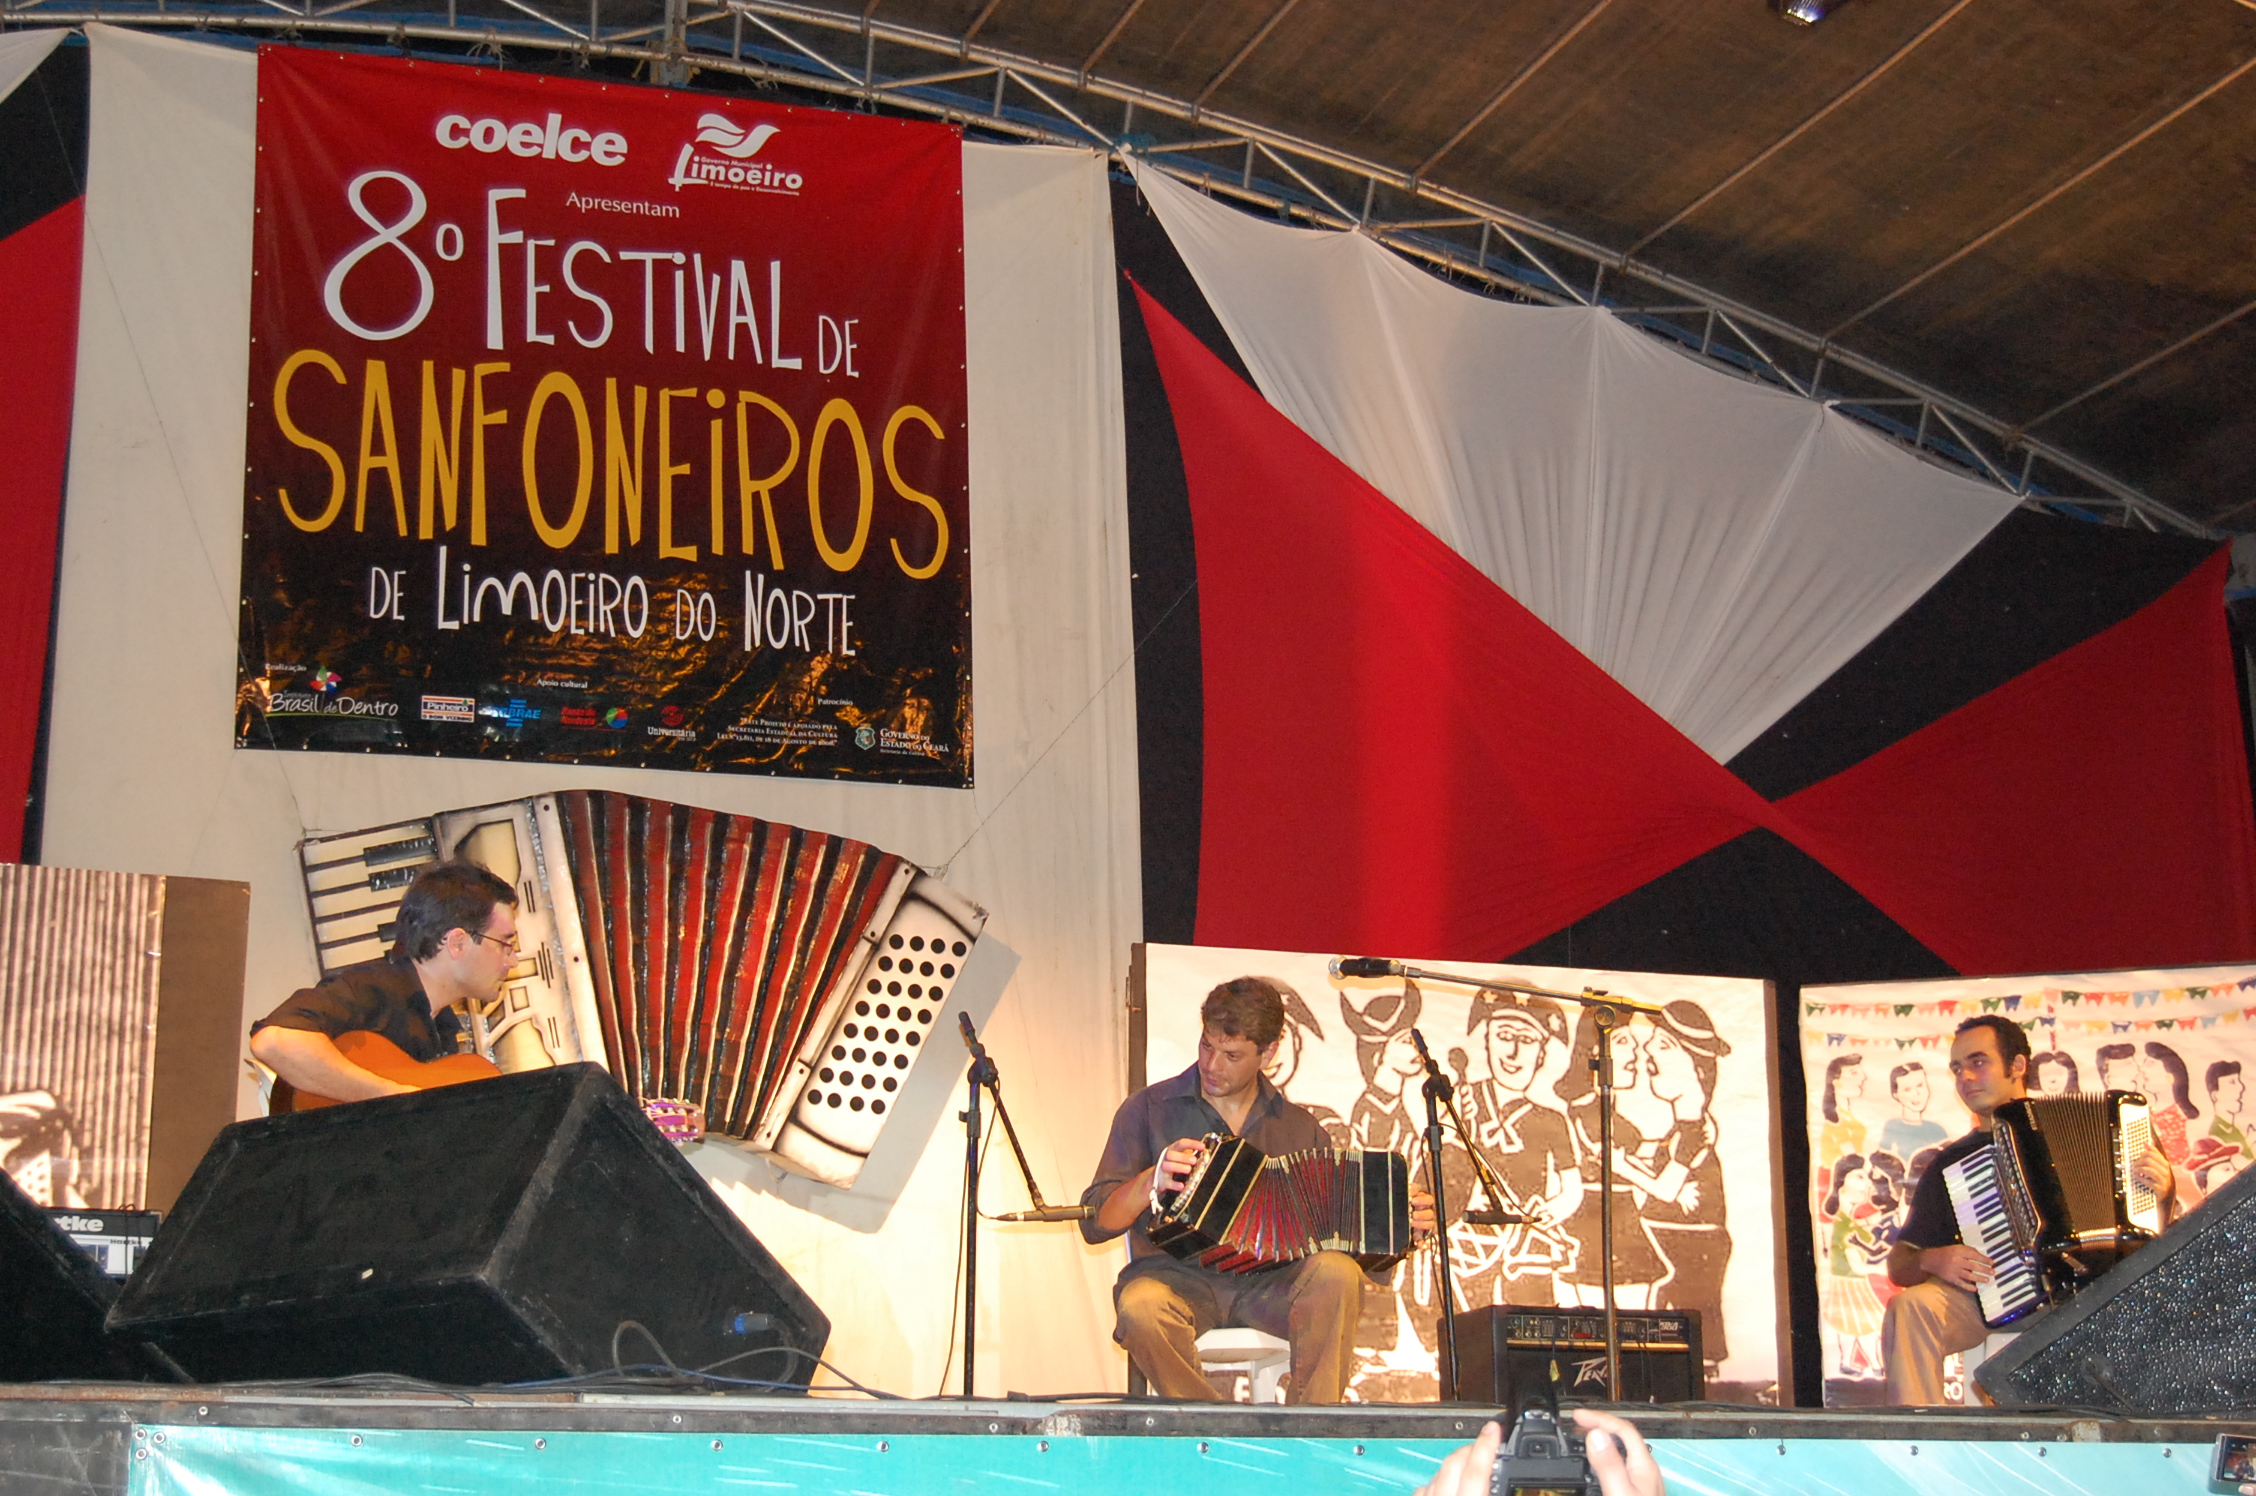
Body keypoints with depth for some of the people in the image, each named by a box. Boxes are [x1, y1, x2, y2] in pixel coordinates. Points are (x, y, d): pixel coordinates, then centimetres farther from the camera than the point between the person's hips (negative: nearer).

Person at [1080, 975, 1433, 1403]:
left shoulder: (1298, 1128, 14)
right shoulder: (1148, 1110, 5)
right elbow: (1095, 1223, 1)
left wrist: (1401, 1219, -5)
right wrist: (1152, 1181, -18)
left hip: (1269, 1284, 2)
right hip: (1179, 1278, -2)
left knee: (1337, 1273, -30)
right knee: (1142, 1305, -37)